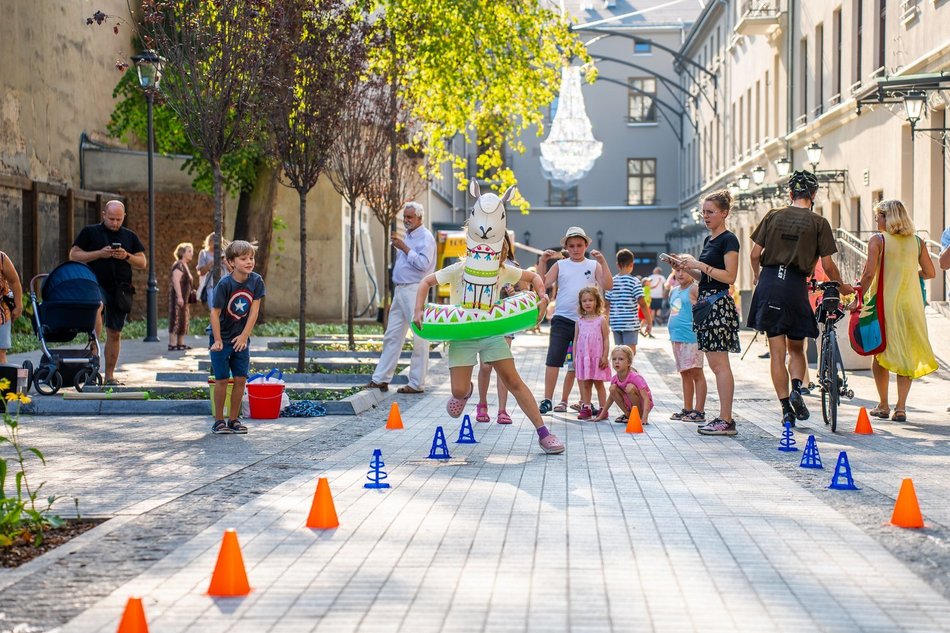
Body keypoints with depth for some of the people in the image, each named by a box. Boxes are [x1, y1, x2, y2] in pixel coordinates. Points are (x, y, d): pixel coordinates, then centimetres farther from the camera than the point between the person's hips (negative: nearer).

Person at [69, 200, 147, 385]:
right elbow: (73, 255, 1)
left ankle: (109, 376, 12)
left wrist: (126, 256, -7)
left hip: (120, 289, 3)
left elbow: (143, 263, 13)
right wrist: (99, 253, -11)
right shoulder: (90, 232, 7)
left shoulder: (130, 237, 15)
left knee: (114, 333, 5)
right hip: (96, 284, -3)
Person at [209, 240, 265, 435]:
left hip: (241, 338, 4)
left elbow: (254, 310, -6)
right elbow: (215, 312, -16)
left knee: (241, 379, 3)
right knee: (222, 379, -1)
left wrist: (245, 336, -11)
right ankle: (219, 421, 9)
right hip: (222, 339, -4)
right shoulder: (224, 284, -19)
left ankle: (233, 419, 15)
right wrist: (217, 340, -17)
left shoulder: (256, 281, -8)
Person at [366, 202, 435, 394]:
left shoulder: (425, 237, -7)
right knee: (392, 336, 9)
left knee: (419, 337, -5)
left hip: (415, 290, -9)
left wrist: (404, 248, -17)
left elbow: (423, 264, -20)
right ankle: (380, 379, 11)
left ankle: (417, 383, -3)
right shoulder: (407, 236, 20)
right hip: (400, 290, 9)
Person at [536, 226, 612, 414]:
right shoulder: (560, 265, 7)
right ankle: (547, 400, -1)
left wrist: (603, 262, -15)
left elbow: (607, 286, -8)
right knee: (553, 360, -7)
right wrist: (542, 262, -10)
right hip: (562, 320, 0)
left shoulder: (594, 265, 6)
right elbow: (543, 284, -2)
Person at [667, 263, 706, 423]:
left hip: (691, 336, -8)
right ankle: (687, 409, 21)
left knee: (696, 373, -5)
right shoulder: (673, 291, 16)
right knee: (685, 374, 14)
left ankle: (699, 411, -4)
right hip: (676, 337, 8)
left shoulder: (694, 289, -7)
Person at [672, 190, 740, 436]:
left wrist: (699, 265, -17)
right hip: (706, 302, 9)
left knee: (720, 363, -10)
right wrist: (687, 268, 8)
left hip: (719, 304, -9)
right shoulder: (708, 239, 18)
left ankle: (726, 421, -9)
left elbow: (729, 276, -17)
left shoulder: (728, 239, -8)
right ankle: (723, 417, 13)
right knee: (714, 363, 9)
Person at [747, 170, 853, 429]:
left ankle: (786, 408, 1)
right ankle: (796, 389, -7)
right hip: (796, 285, -1)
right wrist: (842, 287, 16)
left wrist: (758, 276, 24)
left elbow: (755, 254, 5)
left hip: (769, 283, 1)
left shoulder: (773, 216, 6)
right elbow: (827, 265, -1)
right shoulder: (819, 222, 0)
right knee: (796, 348, 17)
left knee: (777, 352, 4)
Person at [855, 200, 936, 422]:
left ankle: (883, 405, 15)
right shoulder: (916, 241, 4)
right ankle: (900, 407, 3)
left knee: (880, 354, 11)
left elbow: (869, 273, -16)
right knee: (905, 354, 8)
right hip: (910, 304, 3)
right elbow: (930, 273, 5)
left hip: (884, 302, -3)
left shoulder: (878, 240, -7)